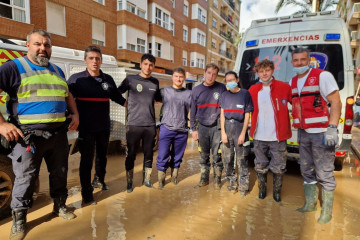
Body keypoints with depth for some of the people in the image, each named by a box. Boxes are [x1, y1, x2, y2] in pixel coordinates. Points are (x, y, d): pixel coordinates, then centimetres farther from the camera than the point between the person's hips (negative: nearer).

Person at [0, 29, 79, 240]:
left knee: (60, 173, 15)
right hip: (29, 134, -5)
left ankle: (60, 206, 34)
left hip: (59, 133, 5)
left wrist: (75, 114, 9)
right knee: (25, 178, 5)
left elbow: (68, 95, 25)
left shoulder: (57, 70, 15)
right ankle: (19, 219, 25)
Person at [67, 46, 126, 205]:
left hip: (104, 127, 4)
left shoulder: (108, 79, 4)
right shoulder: (76, 78, -6)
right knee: (87, 160, 1)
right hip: (86, 128, -4)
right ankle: (87, 195, 15)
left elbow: (117, 97, 16)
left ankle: (99, 181, 43)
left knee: (102, 156, 20)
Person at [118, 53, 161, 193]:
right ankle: (129, 183, 19)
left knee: (149, 154, 10)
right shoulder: (130, 79, 0)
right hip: (134, 124, -3)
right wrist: (125, 103, -4)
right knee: (130, 155, 5)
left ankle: (146, 179, 26)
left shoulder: (155, 82, 10)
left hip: (150, 125, 3)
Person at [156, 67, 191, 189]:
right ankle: (161, 179, 17)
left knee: (177, 156, 12)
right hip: (166, 129, -1)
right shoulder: (164, 91, 5)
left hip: (182, 131, 1)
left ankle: (174, 176, 31)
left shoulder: (189, 93, 7)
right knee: (162, 156, 0)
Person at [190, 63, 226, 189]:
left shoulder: (221, 88, -2)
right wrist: (193, 129, 5)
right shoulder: (196, 90, 4)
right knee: (204, 155, 11)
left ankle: (218, 179, 22)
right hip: (202, 127, 2)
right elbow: (193, 111, 7)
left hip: (217, 127, -2)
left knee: (217, 155, 4)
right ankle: (204, 178, 26)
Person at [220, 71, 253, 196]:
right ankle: (232, 183, 24)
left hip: (240, 126, -3)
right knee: (227, 158, 8)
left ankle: (243, 186, 13)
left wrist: (243, 133, -8)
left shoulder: (245, 93, 0)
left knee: (242, 160, -1)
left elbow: (247, 115, -2)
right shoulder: (224, 95, 10)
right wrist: (223, 132, -1)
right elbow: (222, 114, 8)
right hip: (227, 126, 3)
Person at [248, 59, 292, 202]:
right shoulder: (253, 90, 6)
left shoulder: (284, 87, -3)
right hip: (259, 137, 2)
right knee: (260, 166, 14)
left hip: (278, 136, -2)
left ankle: (276, 192, 30)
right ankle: (262, 189, 34)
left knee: (278, 167, 9)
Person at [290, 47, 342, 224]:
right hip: (303, 133, 7)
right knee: (307, 171, 15)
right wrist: (297, 128, 13)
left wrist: (332, 129, -20)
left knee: (324, 174, 1)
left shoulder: (322, 76, -6)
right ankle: (310, 204, 30)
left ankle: (327, 211, 16)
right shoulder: (292, 82, 12)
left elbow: (336, 102, -12)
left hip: (321, 133, -6)